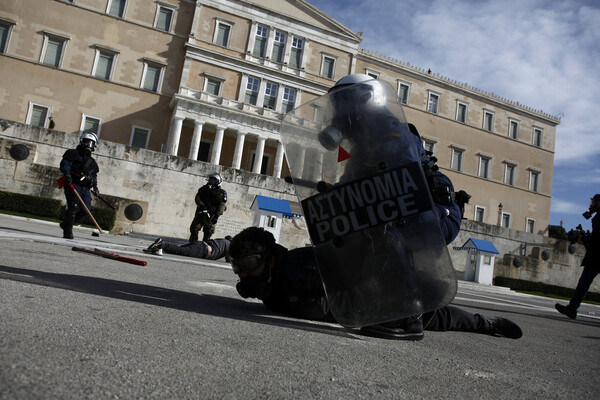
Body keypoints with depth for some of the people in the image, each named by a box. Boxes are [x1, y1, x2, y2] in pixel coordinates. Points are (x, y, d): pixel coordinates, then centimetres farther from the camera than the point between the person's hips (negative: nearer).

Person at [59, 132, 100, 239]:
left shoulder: (92, 162, 25)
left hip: (85, 188, 6)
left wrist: (95, 187, 13)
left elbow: (94, 176, 28)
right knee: (73, 207, -14)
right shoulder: (73, 153, 7)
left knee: (86, 209, -5)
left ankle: (66, 223, 16)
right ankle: (68, 232, -9)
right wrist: (67, 175, -22)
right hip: (73, 185, -6)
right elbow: (64, 164, -5)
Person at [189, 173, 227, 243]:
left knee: (208, 232, 0)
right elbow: (197, 198, 2)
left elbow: (222, 205, -11)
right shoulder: (204, 189, 9)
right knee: (194, 228, -1)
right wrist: (202, 205, -17)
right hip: (200, 213, 3)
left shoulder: (221, 193, -4)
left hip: (211, 215, -3)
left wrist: (217, 216, -21)